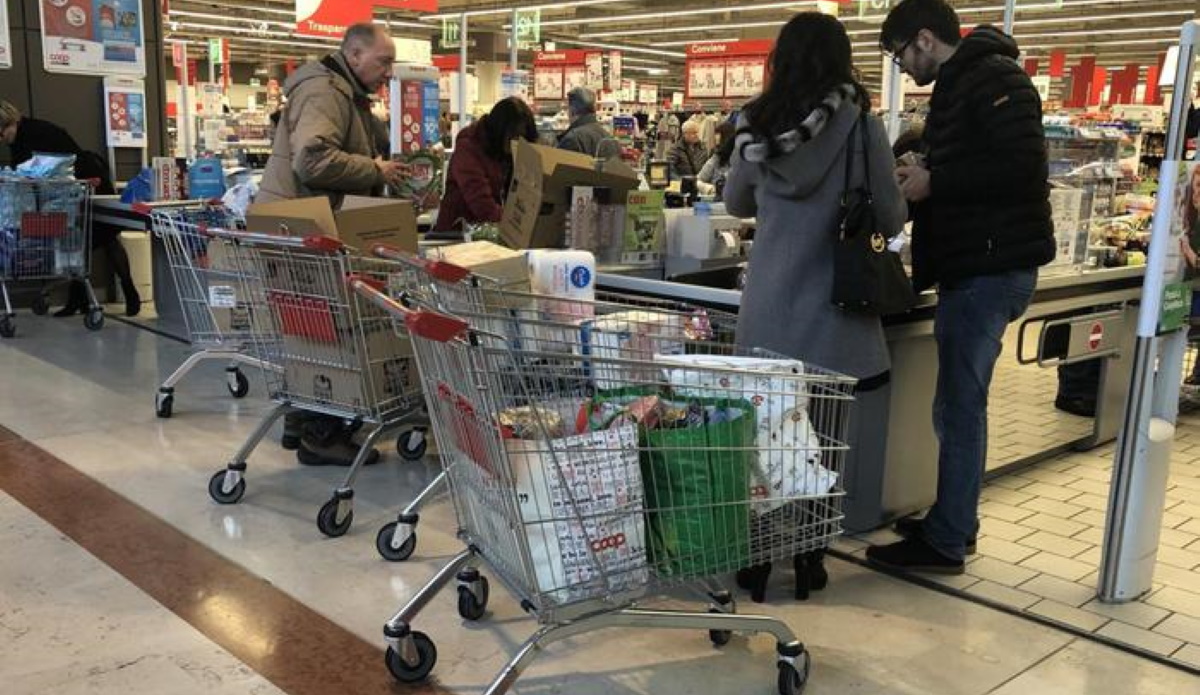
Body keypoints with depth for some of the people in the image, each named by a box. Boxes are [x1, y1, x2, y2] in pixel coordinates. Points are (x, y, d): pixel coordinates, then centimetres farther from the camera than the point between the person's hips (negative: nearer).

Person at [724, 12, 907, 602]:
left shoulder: (755, 127, 2)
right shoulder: (859, 126, -10)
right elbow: (890, 219, -2)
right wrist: (906, 193, 19)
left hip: (766, 311, 3)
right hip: (829, 312, -3)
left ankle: (754, 560, 18)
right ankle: (806, 564, 18)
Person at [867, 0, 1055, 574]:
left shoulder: (993, 79, -11)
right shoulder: (957, 88, 19)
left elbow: (1024, 168, -22)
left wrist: (934, 183, -17)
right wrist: (919, 181, 9)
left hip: (991, 268, -10)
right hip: (972, 268, 10)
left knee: (960, 407, -5)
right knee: (957, 405, 15)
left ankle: (946, 543, 4)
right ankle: (953, 522, 26)